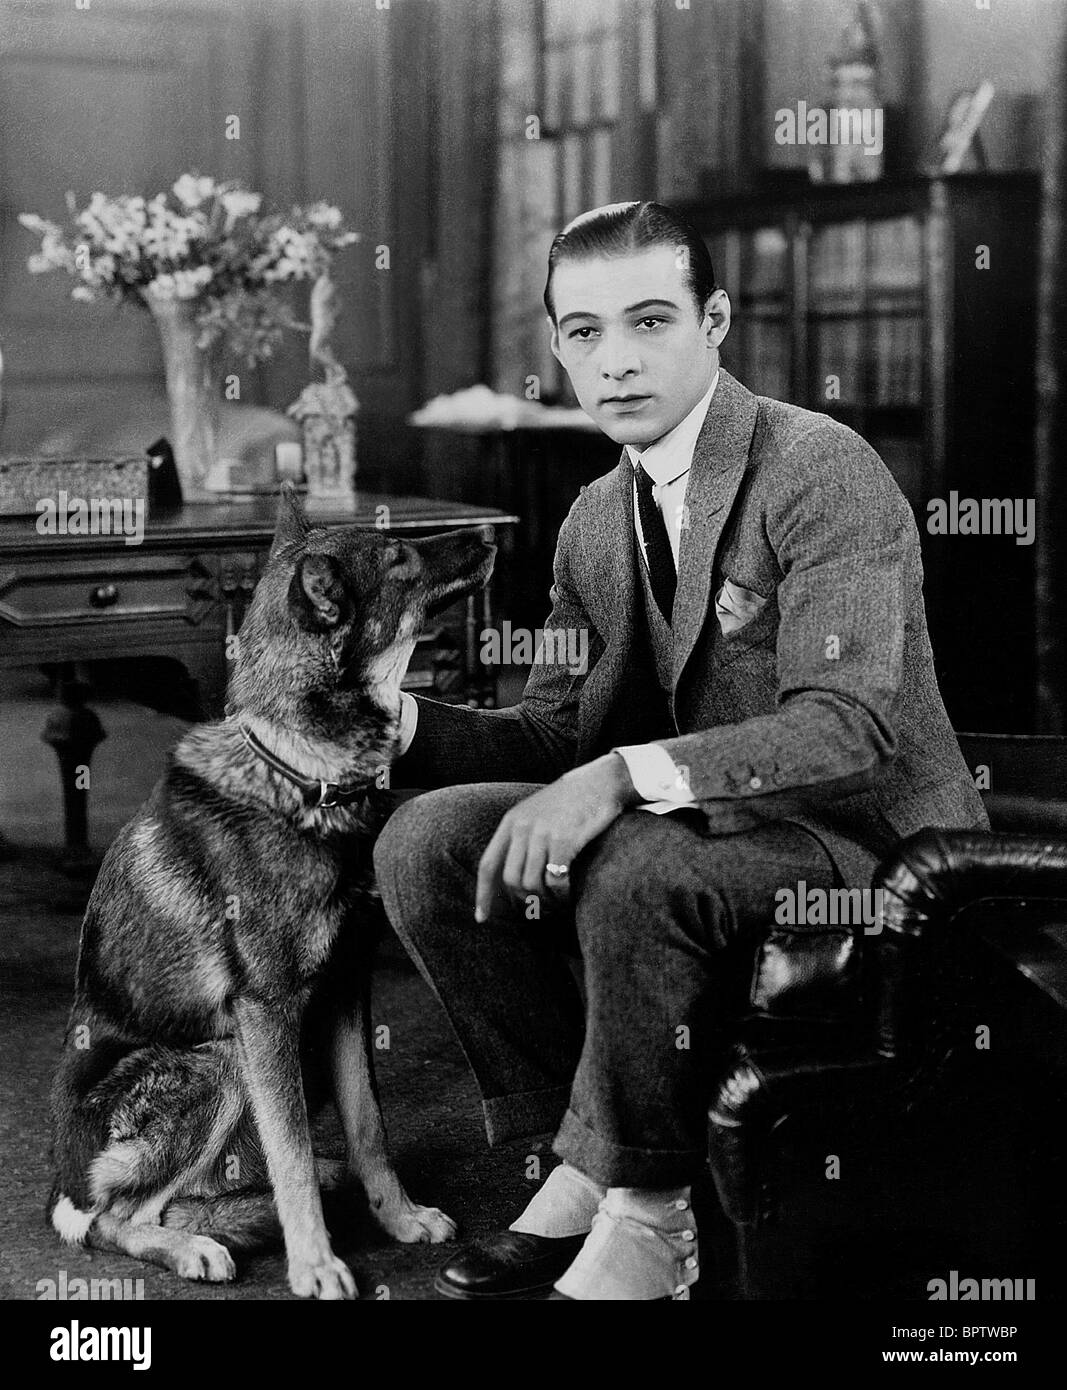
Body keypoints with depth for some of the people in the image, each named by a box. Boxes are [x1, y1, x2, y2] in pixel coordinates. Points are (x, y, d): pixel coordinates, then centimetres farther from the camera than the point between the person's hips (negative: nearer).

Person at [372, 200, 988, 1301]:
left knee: (632, 869, -35)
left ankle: (647, 1208, -14)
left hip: (864, 841, -7)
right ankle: (582, 1155, -1)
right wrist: (403, 721, -7)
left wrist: (625, 775, -36)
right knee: (425, 842, -10)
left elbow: (850, 726, -25)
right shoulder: (595, 520, 10)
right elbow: (559, 727, 12)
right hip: (696, 826, 8)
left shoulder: (822, 471, -15)